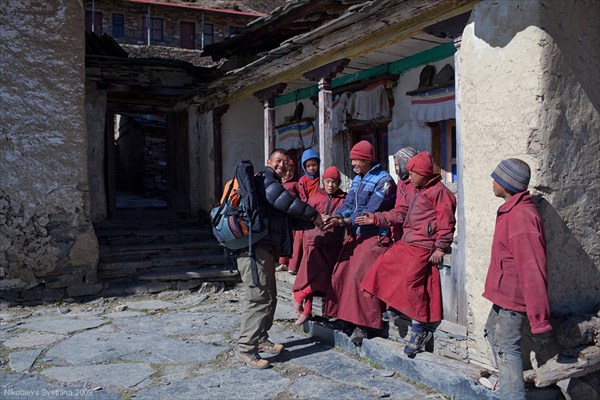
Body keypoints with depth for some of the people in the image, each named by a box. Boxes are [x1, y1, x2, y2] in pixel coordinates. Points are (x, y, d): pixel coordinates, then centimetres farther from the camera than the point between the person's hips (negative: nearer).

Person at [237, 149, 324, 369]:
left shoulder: (275, 184, 28)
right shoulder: (264, 178, -4)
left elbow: (289, 219, 26)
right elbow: (284, 202, -19)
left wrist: (314, 222, 15)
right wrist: (313, 214, -10)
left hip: (266, 247, 11)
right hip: (255, 246, -11)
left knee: (268, 296, 17)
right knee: (259, 296, -13)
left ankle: (260, 339, 29)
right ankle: (246, 347, -9)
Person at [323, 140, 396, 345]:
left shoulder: (383, 180, -10)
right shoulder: (357, 179, 16)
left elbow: (371, 210, -18)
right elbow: (349, 203, 9)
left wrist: (344, 221, -23)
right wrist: (336, 217, -11)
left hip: (375, 236, -8)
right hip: (356, 234, 8)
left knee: (360, 276, -18)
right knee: (341, 272, 2)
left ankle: (362, 325, -10)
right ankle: (347, 317, 12)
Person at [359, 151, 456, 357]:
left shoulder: (438, 191, -8)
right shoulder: (416, 192, 20)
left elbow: (446, 222, -14)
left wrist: (440, 248, -18)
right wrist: (375, 219, 16)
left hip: (423, 246, -10)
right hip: (406, 243, 10)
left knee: (411, 280, -16)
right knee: (383, 265, 4)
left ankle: (420, 328, -5)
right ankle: (393, 306, 15)